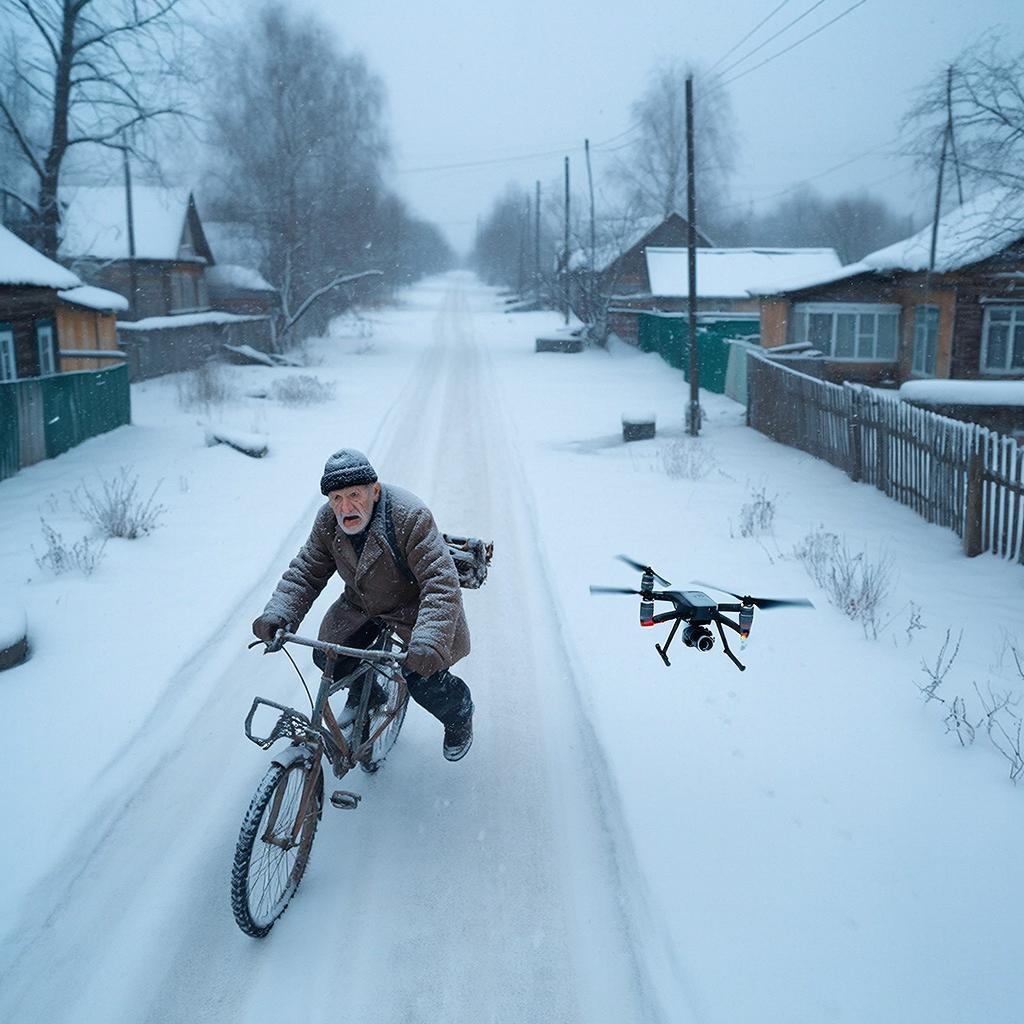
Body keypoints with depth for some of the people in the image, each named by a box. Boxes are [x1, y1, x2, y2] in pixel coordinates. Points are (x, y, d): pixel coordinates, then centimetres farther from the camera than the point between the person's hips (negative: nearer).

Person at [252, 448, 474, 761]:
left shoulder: (411, 517, -34)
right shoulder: (327, 521, -14)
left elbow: (441, 583, -39)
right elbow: (305, 571, -7)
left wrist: (428, 641, -53)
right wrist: (279, 613, -27)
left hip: (413, 607, -6)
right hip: (363, 605, 6)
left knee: (424, 682, -17)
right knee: (327, 656, -4)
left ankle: (459, 712, 20)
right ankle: (362, 694, 32)